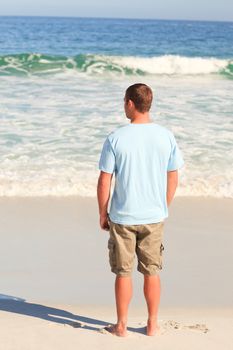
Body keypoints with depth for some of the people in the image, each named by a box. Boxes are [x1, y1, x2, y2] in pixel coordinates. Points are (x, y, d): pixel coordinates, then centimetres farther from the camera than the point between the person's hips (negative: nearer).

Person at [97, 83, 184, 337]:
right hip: (154, 216, 2)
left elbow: (104, 181, -9)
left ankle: (121, 325, 17)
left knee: (123, 272, 8)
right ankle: (152, 324, 21)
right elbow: (173, 179, 3)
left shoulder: (116, 138, -11)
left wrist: (103, 214, 3)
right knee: (152, 272, 13)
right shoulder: (166, 136, -3)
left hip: (123, 217, -2)